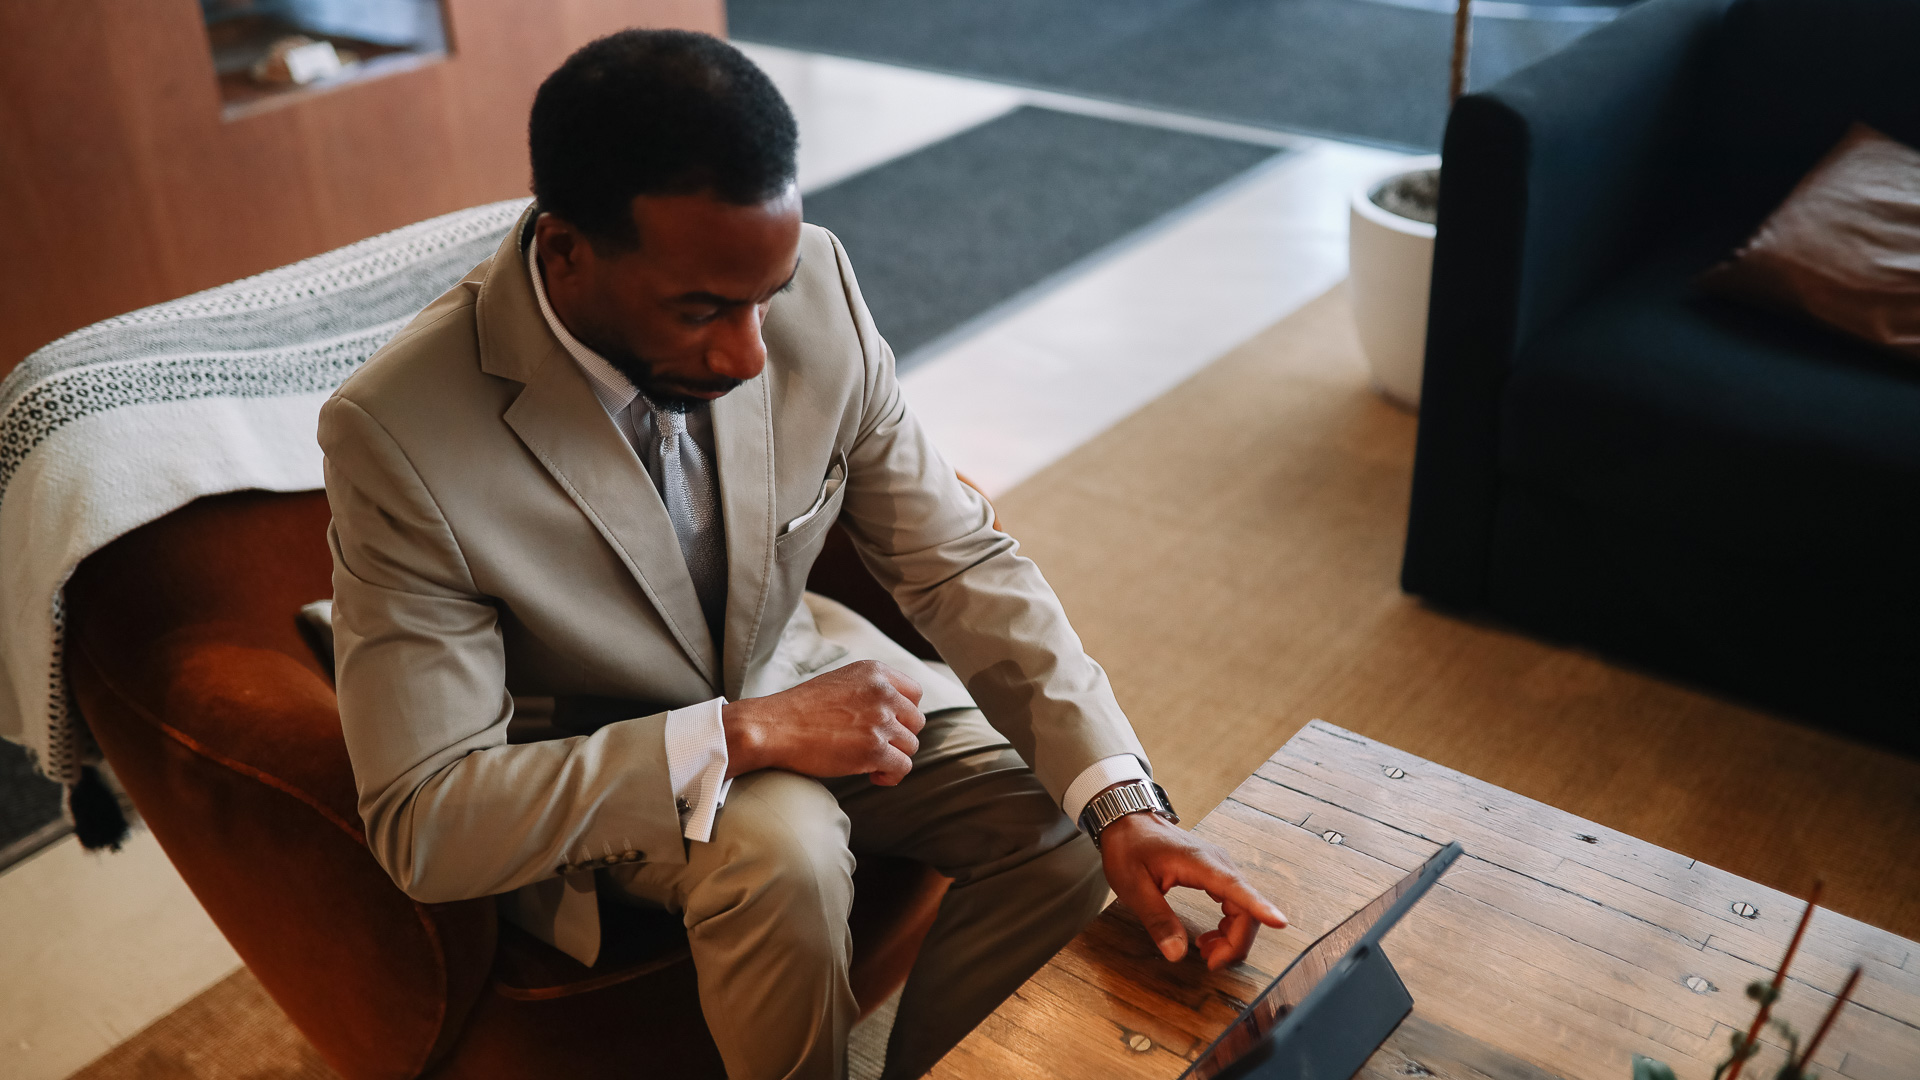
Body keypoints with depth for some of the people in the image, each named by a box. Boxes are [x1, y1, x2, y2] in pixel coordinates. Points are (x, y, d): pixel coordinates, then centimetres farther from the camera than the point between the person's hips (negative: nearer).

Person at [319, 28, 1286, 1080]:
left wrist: (1123, 806, -23)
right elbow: (421, 822, -27)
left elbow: (954, 557, -12)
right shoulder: (397, 433, -30)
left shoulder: (812, 285, -19)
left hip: (786, 667, 4)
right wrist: (745, 736, -33)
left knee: (1062, 817, -11)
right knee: (783, 849, -33)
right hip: (588, 771, -4)